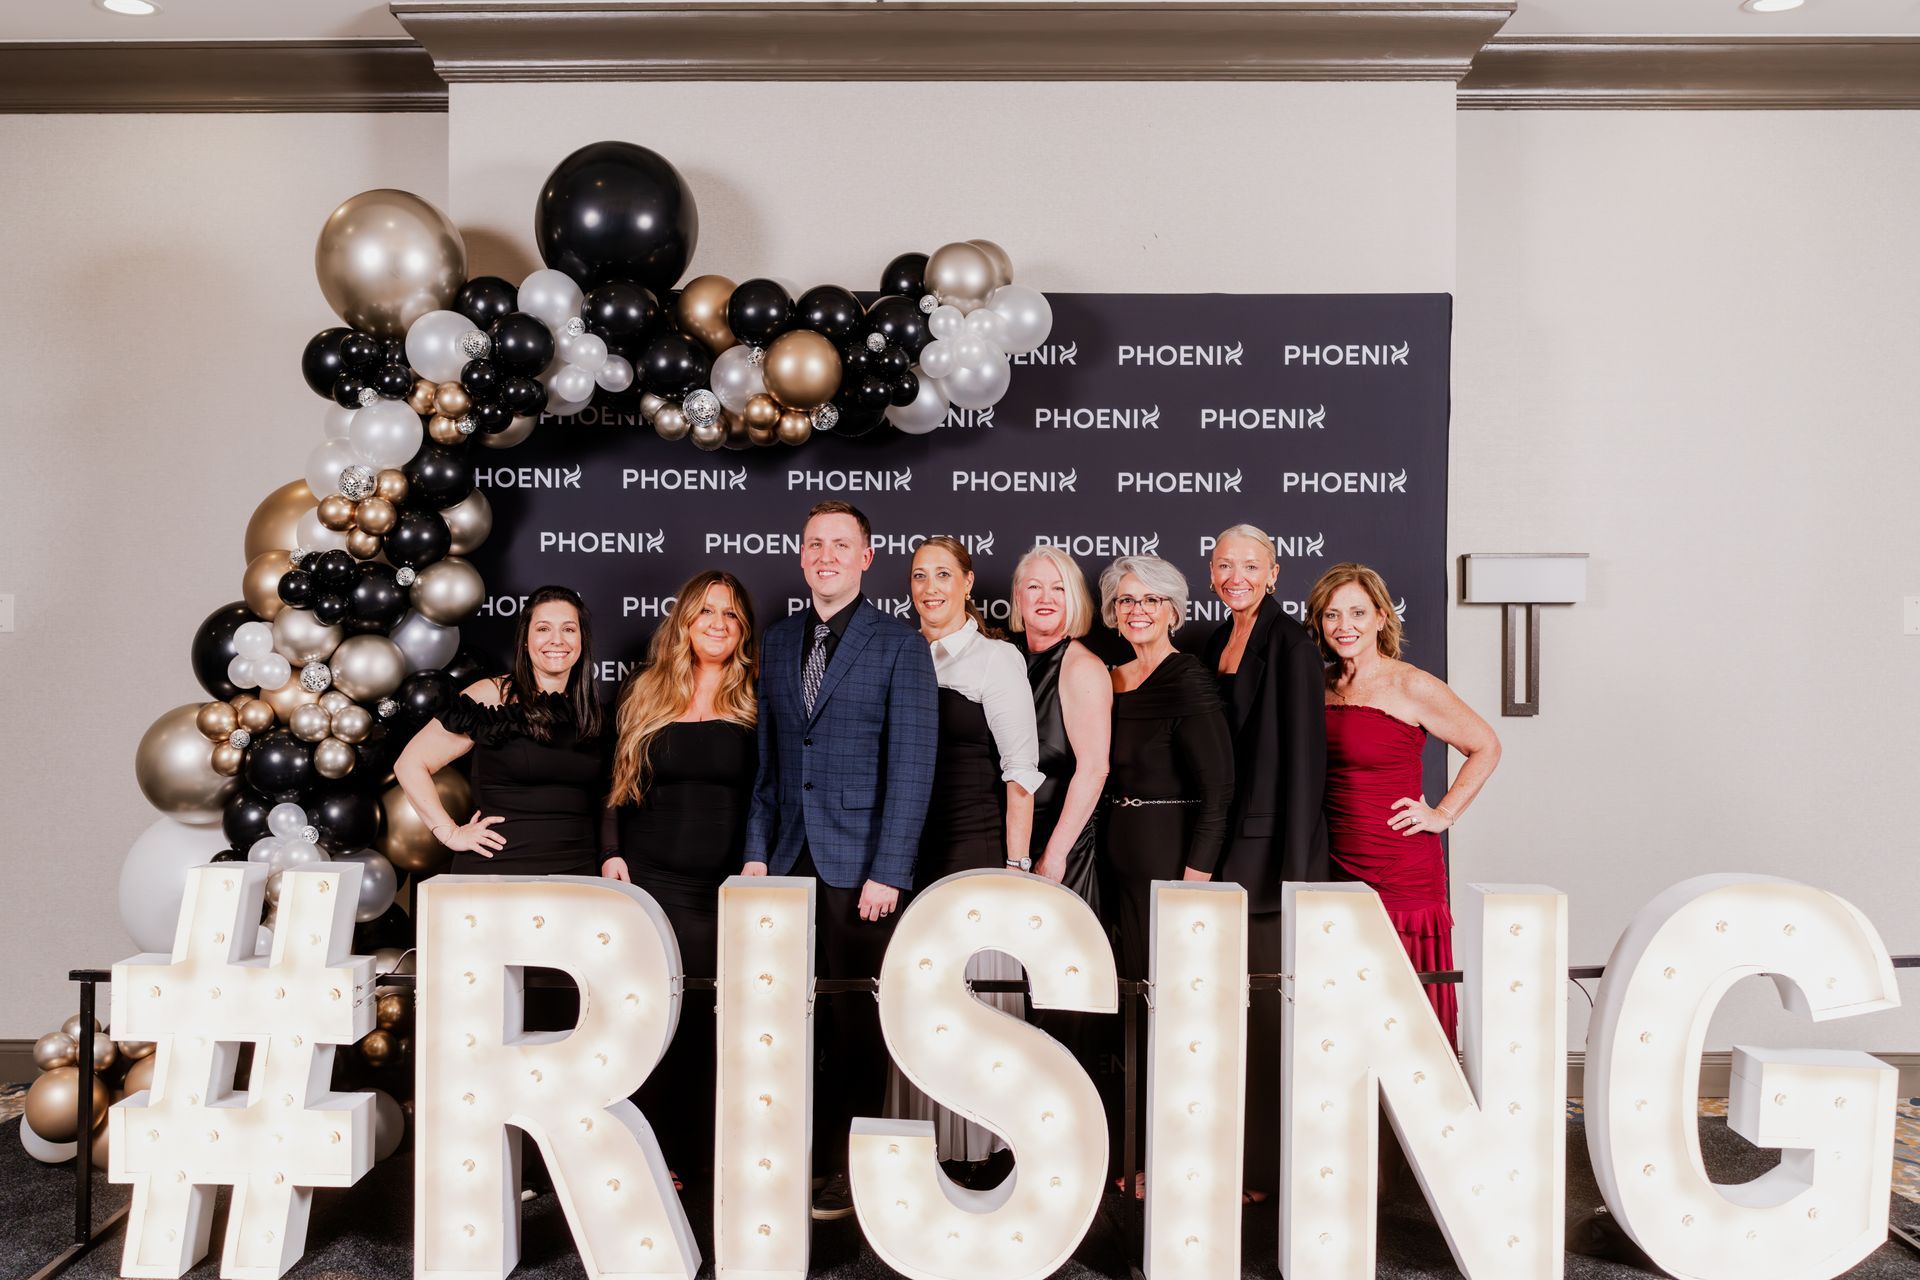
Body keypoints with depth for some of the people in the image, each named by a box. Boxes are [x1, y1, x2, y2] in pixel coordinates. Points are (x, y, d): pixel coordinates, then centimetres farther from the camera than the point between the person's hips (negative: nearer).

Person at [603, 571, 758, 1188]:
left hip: (730, 889, -1)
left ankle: (709, 1156, 13)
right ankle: (653, 1155, 15)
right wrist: (612, 853, 3)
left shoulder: (757, 704, 5)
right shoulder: (643, 695, 9)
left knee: (720, 1026, 1)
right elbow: (613, 784, 13)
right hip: (651, 882, 1)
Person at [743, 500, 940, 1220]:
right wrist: (757, 850, 6)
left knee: (855, 1022, 4)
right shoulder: (777, 642, 13)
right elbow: (767, 759, 14)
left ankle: (847, 1169, 17)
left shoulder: (899, 645, -3)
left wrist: (887, 871, -13)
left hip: (859, 864, -4)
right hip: (789, 859, 4)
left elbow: (912, 767, -7)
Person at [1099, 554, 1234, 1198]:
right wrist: (1113, 852, 12)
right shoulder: (1113, 679, 11)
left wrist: (1194, 877, -18)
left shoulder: (1188, 678, -10)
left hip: (1172, 856, -7)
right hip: (1121, 855, 7)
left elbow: (1218, 788, -14)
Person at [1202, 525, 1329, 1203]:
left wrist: (1296, 867, -17)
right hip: (1222, 842, 7)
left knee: (1267, 1003, -2)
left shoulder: (1291, 643, -8)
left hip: (1270, 843, -7)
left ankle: (1270, 1164, 10)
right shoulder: (1216, 644, 14)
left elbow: (1304, 755, -13)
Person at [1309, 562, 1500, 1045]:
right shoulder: (1322, 687, 9)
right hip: (1338, 870, 5)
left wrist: (1443, 813, -6)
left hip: (1403, 874, -5)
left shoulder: (1410, 686, -7)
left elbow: (1485, 746, 0)